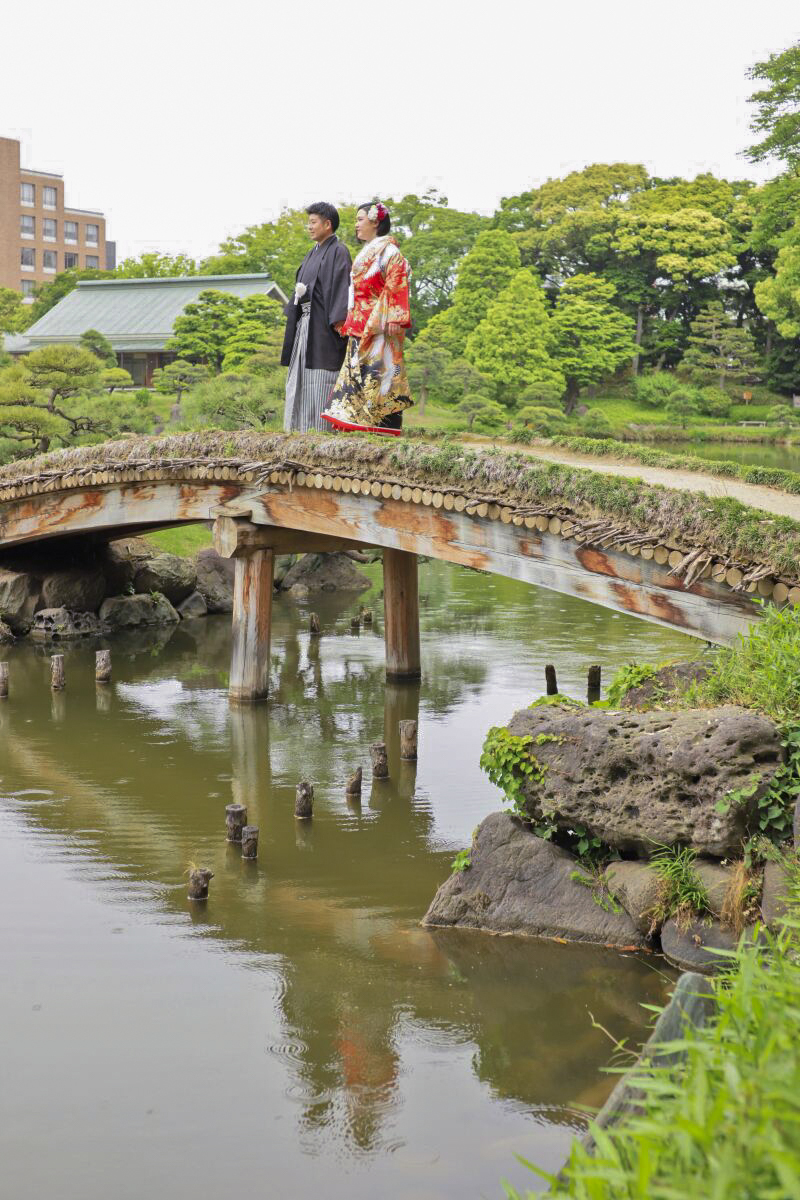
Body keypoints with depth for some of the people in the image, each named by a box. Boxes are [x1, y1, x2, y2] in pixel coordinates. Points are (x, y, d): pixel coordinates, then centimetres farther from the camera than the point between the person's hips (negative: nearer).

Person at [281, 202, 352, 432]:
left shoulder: (338, 251, -8)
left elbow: (342, 285, -16)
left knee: (320, 379, -9)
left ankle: (323, 429, -6)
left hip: (323, 323, -9)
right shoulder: (314, 252, 18)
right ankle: (299, 428, 13)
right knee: (300, 377, 9)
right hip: (305, 321, 9)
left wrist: (338, 320, -24)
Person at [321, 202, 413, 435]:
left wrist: (394, 319, -22)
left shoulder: (389, 251, -5)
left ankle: (383, 425, -12)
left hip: (380, 325, -9)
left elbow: (396, 287, -13)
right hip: (360, 325, 9)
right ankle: (357, 420, 1)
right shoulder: (364, 254, 23)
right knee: (357, 370, 2)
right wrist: (350, 323, 19)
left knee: (379, 370, -11)